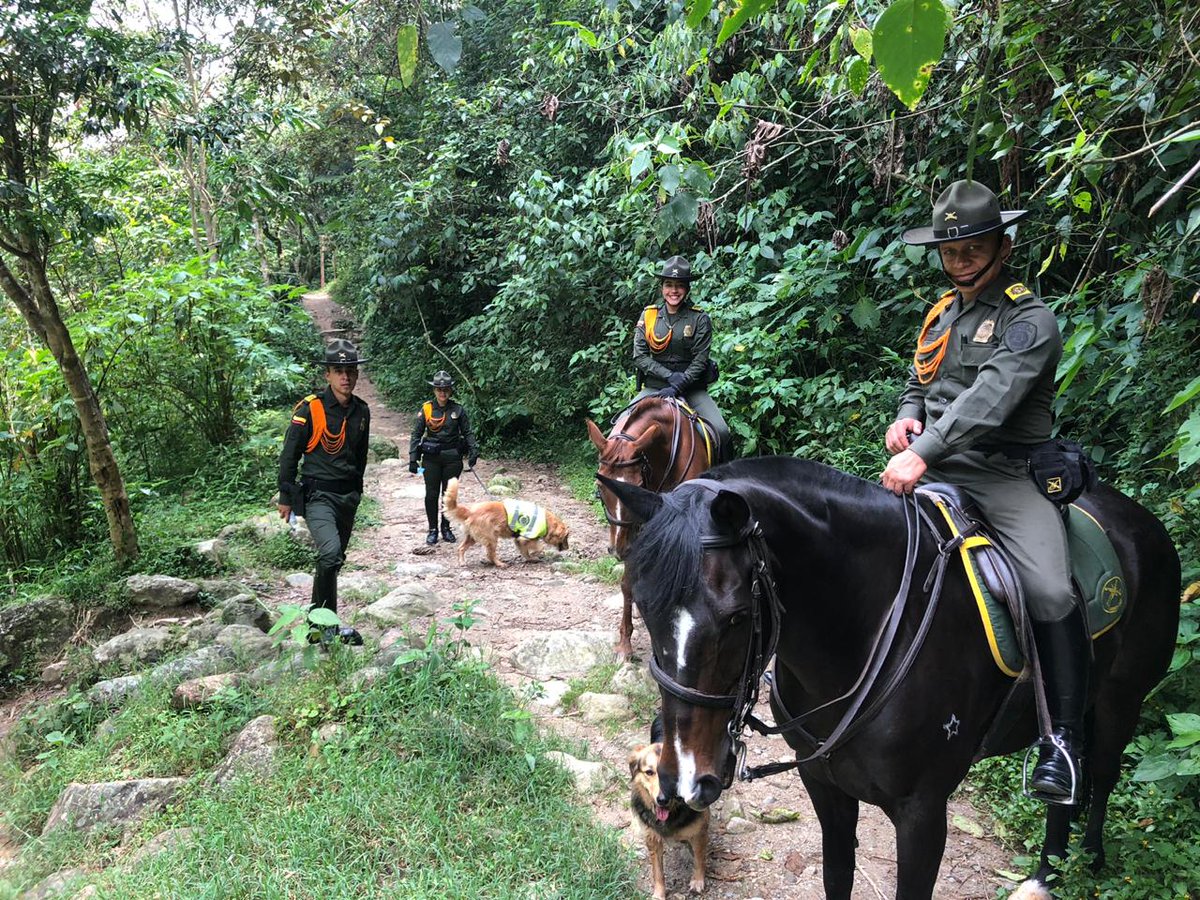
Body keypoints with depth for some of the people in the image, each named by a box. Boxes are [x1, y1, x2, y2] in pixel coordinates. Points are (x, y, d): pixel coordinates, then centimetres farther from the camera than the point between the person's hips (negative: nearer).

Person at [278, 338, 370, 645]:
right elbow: (289, 455, -6)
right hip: (317, 495, -6)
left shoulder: (362, 411, 5)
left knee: (334, 559, 14)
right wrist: (285, 497, -4)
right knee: (330, 553, -24)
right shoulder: (310, 409, -13)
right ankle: (327, 624, -10)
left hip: (348, 497, 6)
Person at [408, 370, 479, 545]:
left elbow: (467, 432, 5)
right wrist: (413, 458, -6)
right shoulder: (426, 409, -2)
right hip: (431, 458, -1)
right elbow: (416, 434, 0)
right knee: (432, 494, 2)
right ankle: (433, 529, 15)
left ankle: (446, 528, 22)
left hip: (452, 458, 1)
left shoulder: (458, 410, 0)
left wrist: (473, 451, -9)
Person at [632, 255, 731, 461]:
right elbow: (639, 357, -1)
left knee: (721, 432, -19)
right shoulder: (648, 315, 4)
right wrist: (669, 375, -14)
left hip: (691, 387, -1)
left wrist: (676, 387, -19)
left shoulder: (699, 319, -1)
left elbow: (700, 361, -7)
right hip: (655, 386, 2)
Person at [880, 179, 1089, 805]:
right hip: (931, 469, 6)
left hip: (1004, 476, -6)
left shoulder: (1029, 320, -5)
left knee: (1051, 593, -26)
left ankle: (1063, 739, -6)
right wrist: (905, 419, 2)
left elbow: (992, 395, -21)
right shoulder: (941, 314, 17)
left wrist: (925, 452, -33)